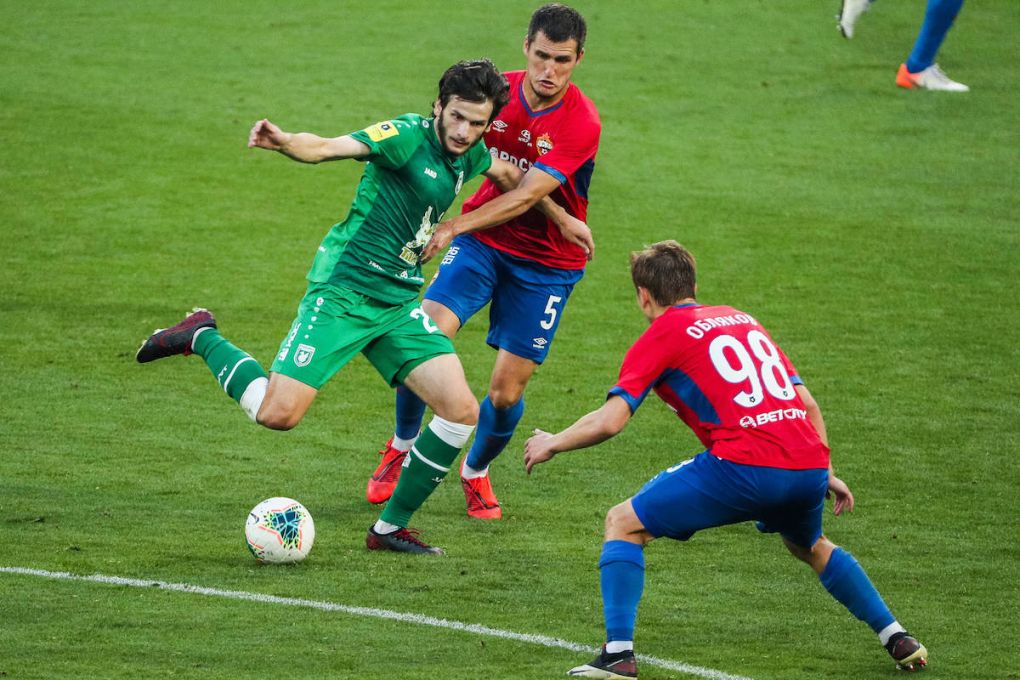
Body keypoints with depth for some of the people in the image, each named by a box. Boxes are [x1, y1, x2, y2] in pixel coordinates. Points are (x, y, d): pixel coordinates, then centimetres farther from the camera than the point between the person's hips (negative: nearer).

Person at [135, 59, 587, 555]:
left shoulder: (471, 154, 8)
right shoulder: (409, 136, -15)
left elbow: (510, 177, 32)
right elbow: (330, 147, -30)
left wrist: (562, 218, 38)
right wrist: (286, 142, -51)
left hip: (399, 304, 7)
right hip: (343, 291, -7)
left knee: (462, 410, -7)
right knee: (278, 413, -16)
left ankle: (391, 528, 6)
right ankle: (202, 338, 12)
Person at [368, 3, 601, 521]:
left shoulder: (581, 124, -21)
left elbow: (524, 196, -28)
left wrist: (454, 228, -36)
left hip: (545, 263, -2)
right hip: (482, 243, 2)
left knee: (506, 392, -4)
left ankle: (476, 472, 29)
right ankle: (401, 448, 8)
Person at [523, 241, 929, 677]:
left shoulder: (661, 335, 7)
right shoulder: (742, 320, 25)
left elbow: (610, 421, -1)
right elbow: (808, 404, 23)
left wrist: (552, 444, 16)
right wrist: (826, 474, 29)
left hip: (743, 467, -6)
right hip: (809, 463, 6)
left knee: (622, 524, 7)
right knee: (810, 546, 38)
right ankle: (897, 639, 35)